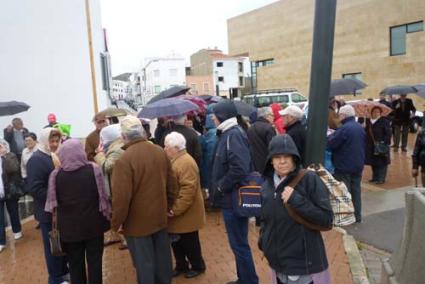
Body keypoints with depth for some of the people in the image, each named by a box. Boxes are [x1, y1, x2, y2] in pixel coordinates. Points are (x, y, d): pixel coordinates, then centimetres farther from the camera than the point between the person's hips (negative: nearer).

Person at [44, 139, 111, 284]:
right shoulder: (94, 169, -12)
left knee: (75, 263, 15)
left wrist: (58, 223, 14)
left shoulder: (56, 174, -8)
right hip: (93, 224, -1)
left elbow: (53, 202, 0)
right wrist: (108, 216, 5)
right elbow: (103, 196, -7)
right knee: (94, 261, 12)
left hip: (69, 226, 1)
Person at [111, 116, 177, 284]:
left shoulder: (124, 160, -22)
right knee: (162, 257, 19)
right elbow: (171, 184, 8)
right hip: (160, 217, 6)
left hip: (138, 221, -6)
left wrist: (116, 222, -8)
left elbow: (121, 197, -22)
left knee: (144, 263, 8)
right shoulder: (160, 152, -1)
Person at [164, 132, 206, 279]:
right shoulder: (174, 160, 10)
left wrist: (176, 210, -26)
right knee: (176, 241, 18)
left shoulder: (186, 163, -22)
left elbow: (188, 189, -28)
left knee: (189, 242, 7)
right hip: (175, 213, 9)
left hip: (185, 214, -9)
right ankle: (181, 266, 34)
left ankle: (198, 266, 26)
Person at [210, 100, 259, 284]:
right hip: (231, 198, 10)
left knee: (239, 244, 3)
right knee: (238, 243, 20)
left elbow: (239, 169, -32)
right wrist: (219, 187, 11)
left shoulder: (234, 135, -20)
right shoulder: (228, 133, 11)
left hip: (233, 199, -10)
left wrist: (221, 187, -19)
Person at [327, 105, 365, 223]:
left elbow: (330, 144, -18)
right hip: (358, 165, 8)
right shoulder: (360, 128, 7)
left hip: (344, 166, -8)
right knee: (356, 190, 14)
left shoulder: (343, 129, -20)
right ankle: (357, 215, 22)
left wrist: (331, 135, -1)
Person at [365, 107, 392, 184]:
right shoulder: (368, 122, 10)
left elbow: (388, 133, -9)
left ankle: (381, 178, 2)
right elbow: (366, 133, 17)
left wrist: (384, 142, -18)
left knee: (382, 162, -3)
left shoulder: (384, 121, -6)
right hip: (371, 146, 6)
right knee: (373, 162, 12)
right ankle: (375, 177, 23)